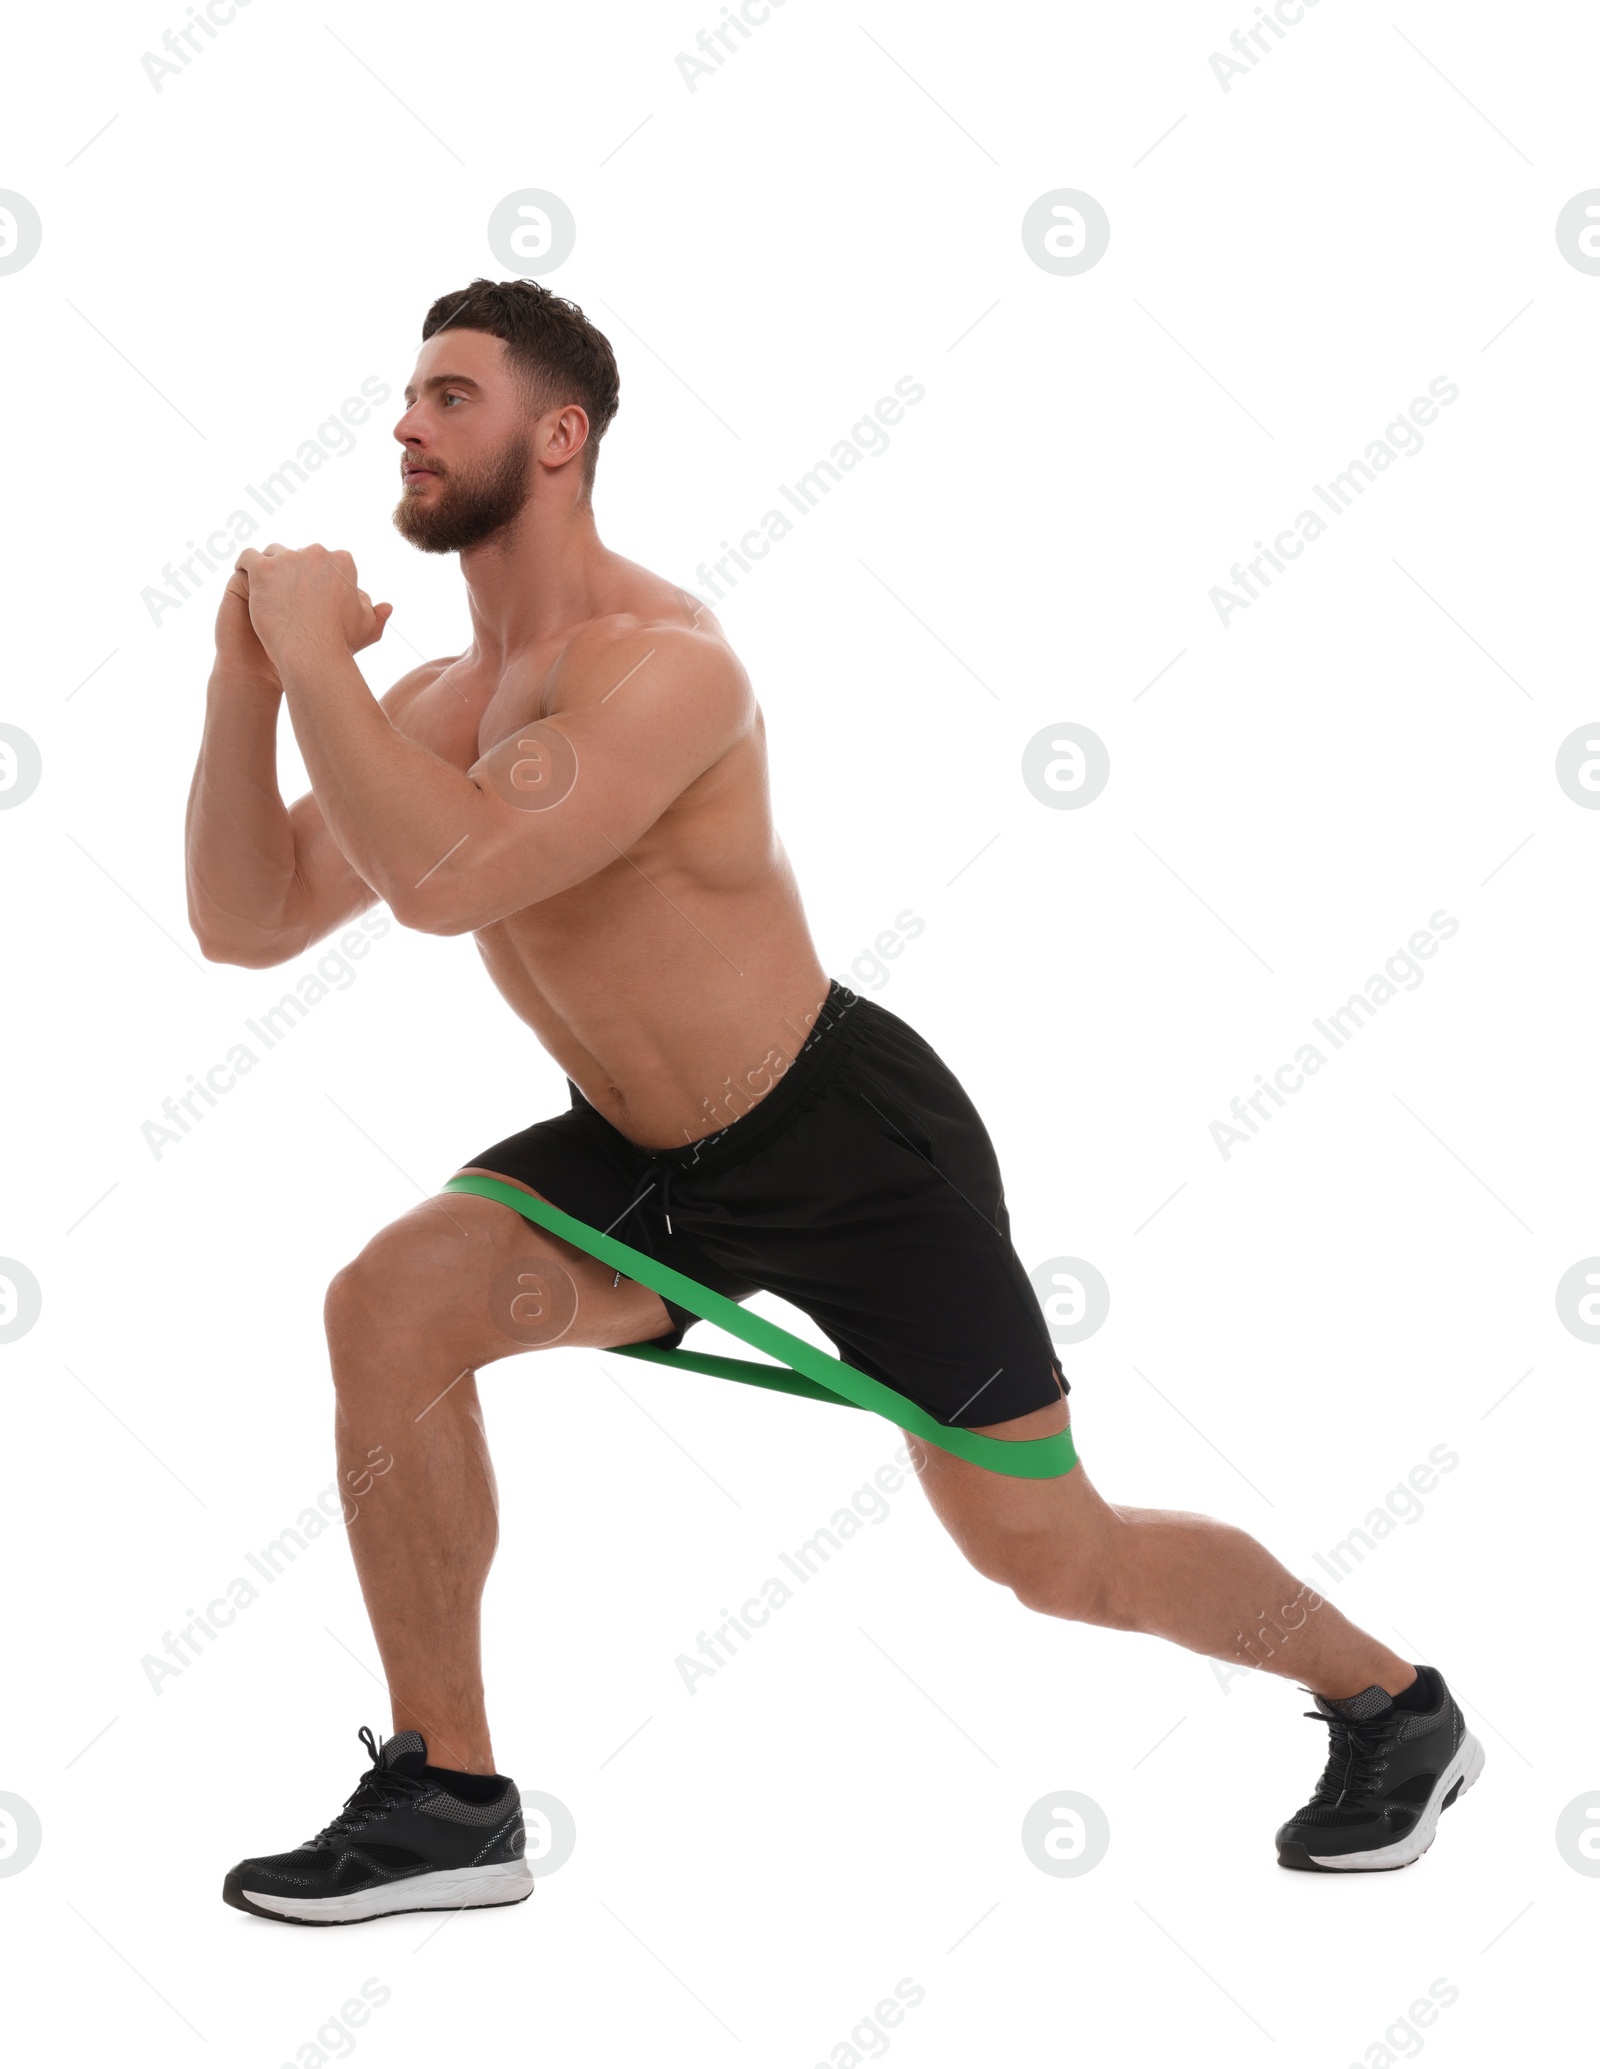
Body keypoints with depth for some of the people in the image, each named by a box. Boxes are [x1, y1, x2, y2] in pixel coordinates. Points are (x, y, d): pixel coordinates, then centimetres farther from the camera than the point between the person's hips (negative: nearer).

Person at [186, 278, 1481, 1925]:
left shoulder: (659, 665, -28)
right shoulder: (441, 703, 1)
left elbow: (444, 880, -41)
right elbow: (246, 922, -2)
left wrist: (316, 649, -30)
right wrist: (248, 677, -13)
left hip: (861, 1157, -7)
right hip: (652, 1157, 7)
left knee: (1052, 1556, 1)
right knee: (389, 1309, -13)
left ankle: (1395, 1704, 28)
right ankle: (446, 1799, -3)